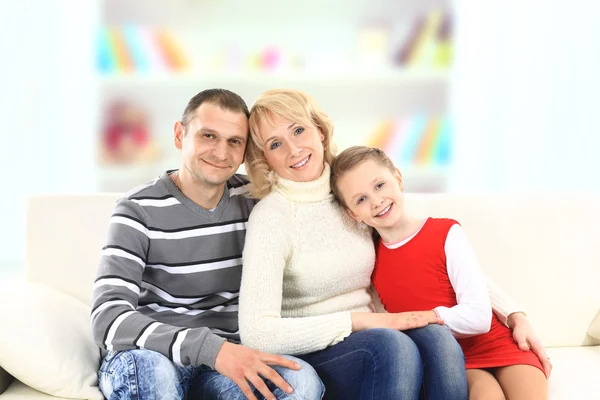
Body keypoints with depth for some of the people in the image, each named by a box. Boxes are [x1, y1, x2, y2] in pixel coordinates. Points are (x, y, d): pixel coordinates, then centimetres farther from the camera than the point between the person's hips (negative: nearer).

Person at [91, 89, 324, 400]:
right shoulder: (139, 210, -11)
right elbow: (108, 320, -23)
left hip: (226, 358, 4)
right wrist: (212, 348, -33)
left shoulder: (251, 201, 3)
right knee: (152, 373, -39)